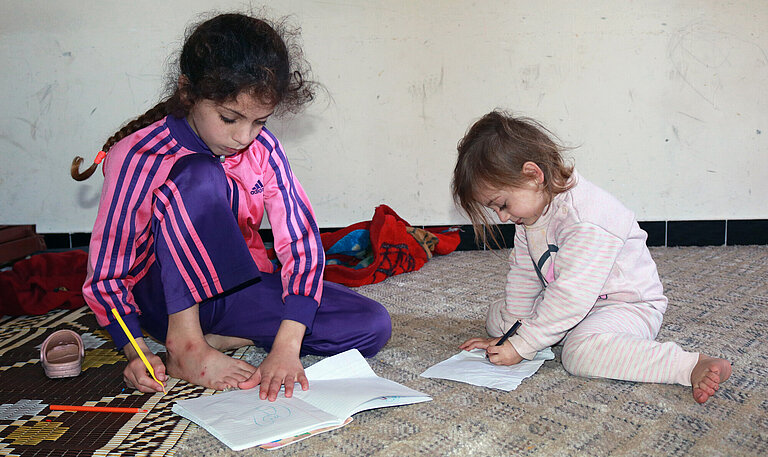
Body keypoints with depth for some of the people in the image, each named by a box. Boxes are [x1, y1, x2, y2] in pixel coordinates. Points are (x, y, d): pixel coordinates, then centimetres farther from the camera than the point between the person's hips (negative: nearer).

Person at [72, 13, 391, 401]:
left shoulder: (262, 147, -9)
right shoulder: (138, 157, -18)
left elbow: (301, 242, -13)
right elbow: (105, 273, -13)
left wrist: (287, 346, -24)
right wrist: (136, 353, -28)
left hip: (241, 291, 4)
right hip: (168, 296, -4)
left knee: (373, 326, -15)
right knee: (200, 177, -32)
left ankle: (217, 337, -13)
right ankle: (185, 343, -24)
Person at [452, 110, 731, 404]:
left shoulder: (587, 219, -31)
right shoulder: (530, 210, -2)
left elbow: (571, 296, -33)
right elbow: (523, 275, 5)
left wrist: (521, 346, -28)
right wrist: (511, 332, 1)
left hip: (629, 306, -9)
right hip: (572, 305, 9)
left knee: (581, 352, -39)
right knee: (496, 317, 6)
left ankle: (694, 366, -32)